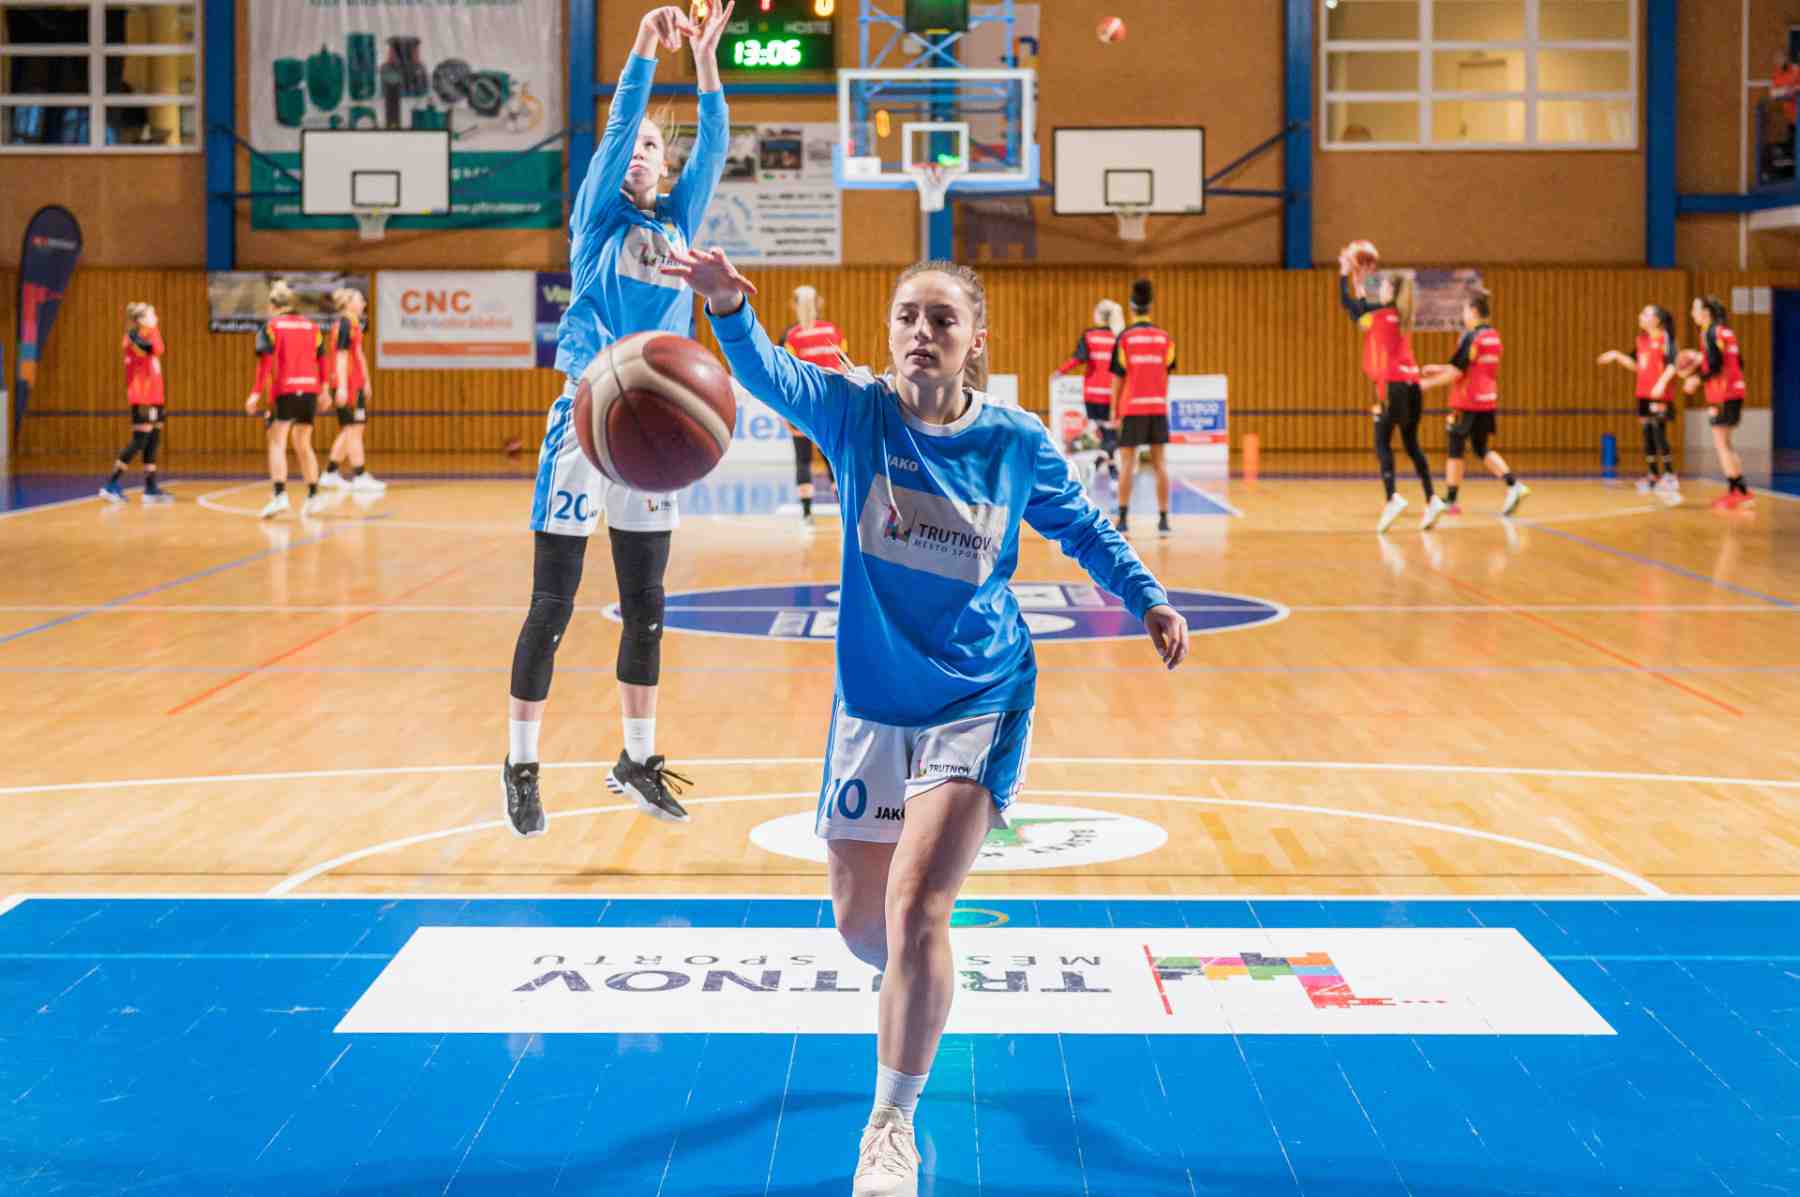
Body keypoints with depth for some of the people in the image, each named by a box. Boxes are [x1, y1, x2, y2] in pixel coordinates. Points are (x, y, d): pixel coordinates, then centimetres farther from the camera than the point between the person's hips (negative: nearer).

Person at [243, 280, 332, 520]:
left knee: (277, 443, -6)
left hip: (284, 392, -4)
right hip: (310, 390, 4)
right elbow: (321, 361, 14)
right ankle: (313, 496, 20)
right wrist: (324, 390, 23)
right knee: (303, 445, 18)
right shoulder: (311, 326, 13)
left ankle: (279, 495, -24)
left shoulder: (271, 326, 1)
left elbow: (265, 362, -7)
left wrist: (257, 393, -8)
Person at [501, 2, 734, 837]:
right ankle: (521, 767, 6)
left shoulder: (678, 221, 12)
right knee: (552, 608, -3)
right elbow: (615, 129, -12)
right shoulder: (598, 219, 2)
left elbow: (713, 148, 1)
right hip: (586, 422, -5)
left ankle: (637, 760, 22)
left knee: (646, 607, 11)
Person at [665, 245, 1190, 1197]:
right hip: (871, 704, 2)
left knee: (914, 905, -18)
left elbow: (1079, 526, 14)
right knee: (859, 925, 11)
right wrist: (729, 310, -50)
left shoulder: (1017, 442, -7)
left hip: (978, 703, -2)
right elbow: (770, 372, -31)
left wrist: (1145, 596, 8)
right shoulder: (855, 413, -9)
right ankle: (922, 995, 48)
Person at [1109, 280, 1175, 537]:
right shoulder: (1165, 338, 3)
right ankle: (1164, 520, 3)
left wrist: (1114, 410, 2)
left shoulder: (1125, 337, -4)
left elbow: (1119, 377, -3)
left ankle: (1123, 519, 0)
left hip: (1132, 408, -2)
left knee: (1127, 463, 3)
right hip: (1158, 407, 2)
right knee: (1160, 463, 6)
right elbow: (1166, 375, 5)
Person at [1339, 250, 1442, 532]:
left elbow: (1346, 303, 7)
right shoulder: (1402, 317, 15)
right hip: (1412, 384, 7)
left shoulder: (1380, 312, -4)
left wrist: (1345, 274, 19)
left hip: (1392, 384, -7)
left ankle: (1393, 497, -22)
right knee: (1411, 444, 11)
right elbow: (1365, 315, 32)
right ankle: (1432, 499, 2)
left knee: (1382, 443, -5)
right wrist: (1360, 285, 37)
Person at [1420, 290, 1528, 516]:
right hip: (1488, 401, 8)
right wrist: (1439, 369, 21)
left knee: (1455, 450, 4)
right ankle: (1513, 485, -2)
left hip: (1467, 403, -8)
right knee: (1481, 449, 16)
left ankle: (1450, 501, 8)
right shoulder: (1493, 336, 10)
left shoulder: (1471, 337, -15)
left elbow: (1457, 372, -17)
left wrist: (1429, 383, -6)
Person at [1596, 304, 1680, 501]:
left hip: (1658, 395, -7)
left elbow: (1673, 364, -15)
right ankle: (1653, 475, 17)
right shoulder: (1642, 339, 14)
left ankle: (1670, 475, -9)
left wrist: (1662, 382, -28)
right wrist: (1616, 356, 14)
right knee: (1647, 434, 9)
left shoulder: (1664, 338, -7)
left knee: (1659, 433, -12)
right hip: (1643, 394, 7)